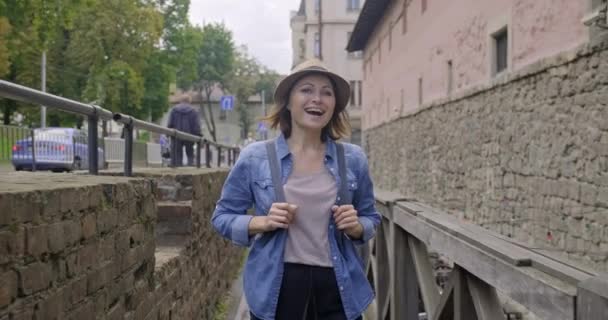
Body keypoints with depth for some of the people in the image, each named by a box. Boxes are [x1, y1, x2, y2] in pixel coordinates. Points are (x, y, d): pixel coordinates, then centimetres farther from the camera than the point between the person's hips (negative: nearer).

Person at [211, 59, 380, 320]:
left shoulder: (353, 158, 3)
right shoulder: (254, 157, -4)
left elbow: (370, 218, 13)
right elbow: (222, 216, 3)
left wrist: (356, 227, -9)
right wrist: (262, 222, -14)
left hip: (338, 288, 2)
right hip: (276, 288, -1)